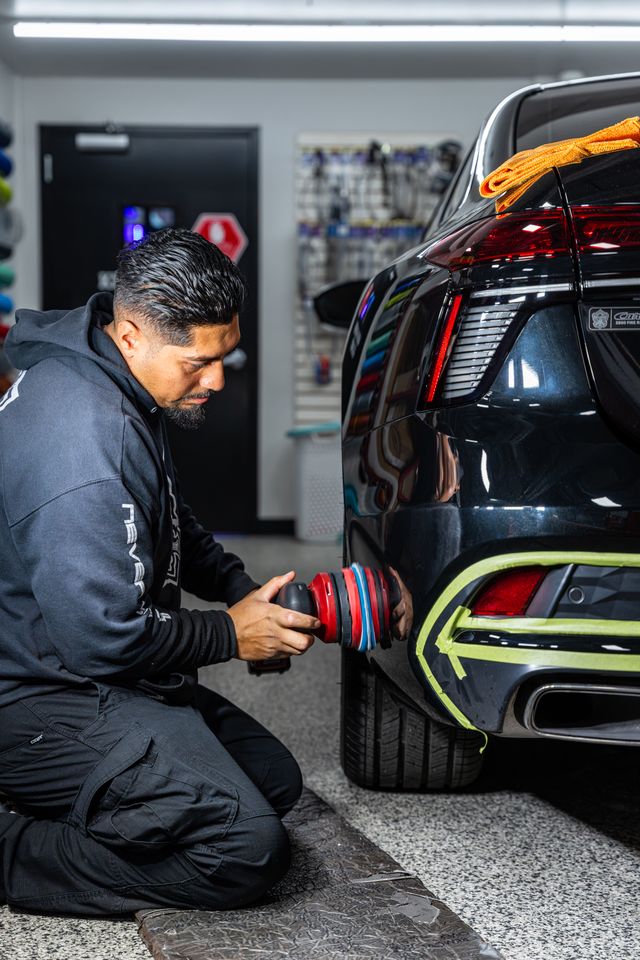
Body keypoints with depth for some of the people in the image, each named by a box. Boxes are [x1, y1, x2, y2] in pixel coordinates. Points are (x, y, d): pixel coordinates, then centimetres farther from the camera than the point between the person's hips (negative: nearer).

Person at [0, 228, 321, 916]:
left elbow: (173, 528, 24)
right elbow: (104, 636, -26)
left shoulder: (122, 391, 6)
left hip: (96, 677, 11)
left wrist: (241, 589, 9)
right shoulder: (84, 435, -27)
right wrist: (229, 634, -11)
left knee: (276, 781, 16)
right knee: (248, 848, -19)